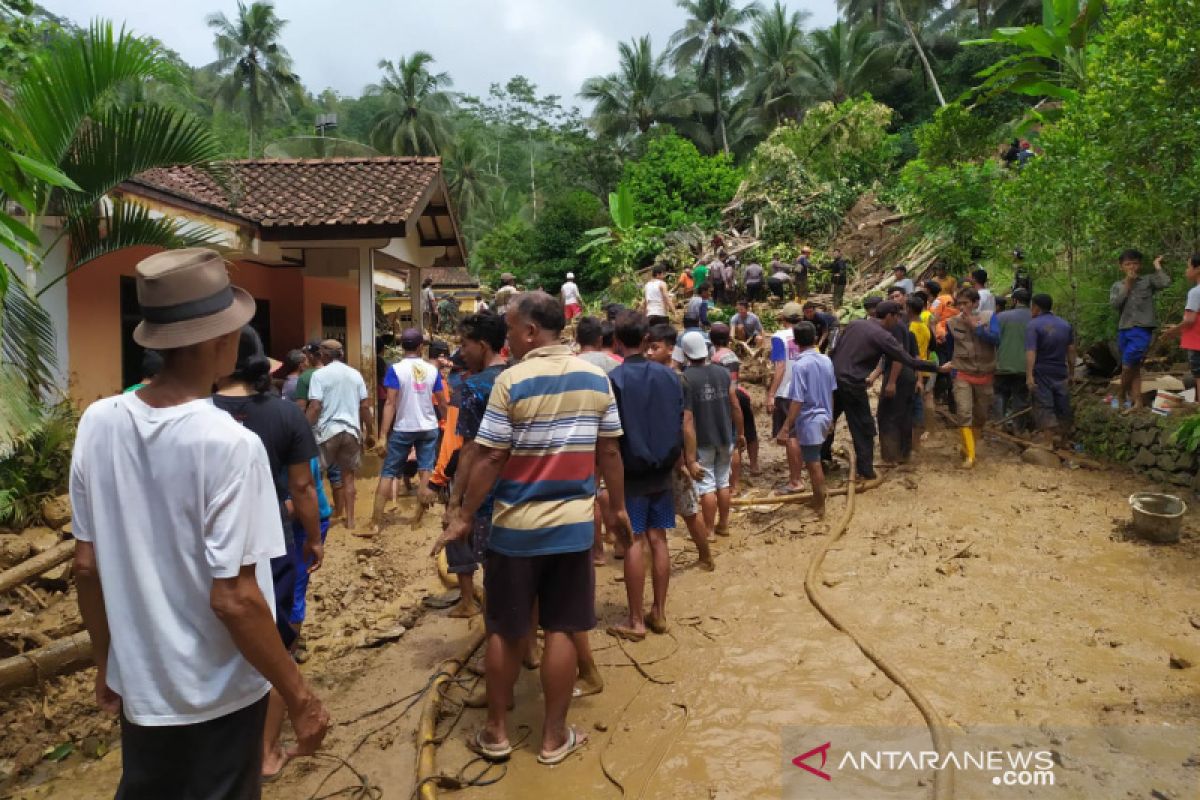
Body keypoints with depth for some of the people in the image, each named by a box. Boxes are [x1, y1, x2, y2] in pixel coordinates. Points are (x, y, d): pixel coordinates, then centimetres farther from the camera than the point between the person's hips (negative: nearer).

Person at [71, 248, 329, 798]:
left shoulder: (97, 423, -9)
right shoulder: (229, 444, -25)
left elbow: (86, 566, 0)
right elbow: (234, 599, -24)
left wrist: (105, 659, 15)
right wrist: (298, 696, -12)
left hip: (138, 684, 5)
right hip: (219, 695, -5)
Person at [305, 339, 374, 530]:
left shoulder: (319, 375, -5)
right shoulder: (355, 374, 7)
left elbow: (314, 407, -12)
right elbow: (365, 406, 7)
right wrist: (370, 432, 13)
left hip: (328, 430, -3)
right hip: (351, 430, 4)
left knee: (332, 473, 11)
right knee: (348, 475, 8)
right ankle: (349, 519, 8)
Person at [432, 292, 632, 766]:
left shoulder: (512, 381, -13)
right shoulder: (596, 379, 0)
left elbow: (490, 459, -12)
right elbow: (610, 452, 5)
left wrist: (465, 516, -1)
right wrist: (619, 508, 16)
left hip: (516, 526, -3)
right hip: (574, 523, 3)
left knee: (505, 630, 12)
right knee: (562, 629, 11)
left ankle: (496, 732, 26)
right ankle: (554, 737, 22)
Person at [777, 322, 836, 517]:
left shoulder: (800, 365, -20)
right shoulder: (826, 360, 2)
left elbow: (796, 401, -22)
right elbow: (831, 392, 11)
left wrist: (786, 427, -17)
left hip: (809, 420, -7)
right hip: (824, 417, 7)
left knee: (814, 465, 4)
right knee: (814, 462, 21)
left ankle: (820, 508, 14)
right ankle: (818, 499, 33)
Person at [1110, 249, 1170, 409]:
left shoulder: (1148, 280, 4)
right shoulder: (1117, 286, 11)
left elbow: (1166, 282, -15)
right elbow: (1114, 304, -5)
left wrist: (1157, 266, -1)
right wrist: (1127, 284, -6)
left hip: (1142, 330, -4)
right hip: (1123, 330, 4)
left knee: (1128, 366, -7)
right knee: (1134, 368, 9)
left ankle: (1122, 396, 13)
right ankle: (1137, 402, 12)